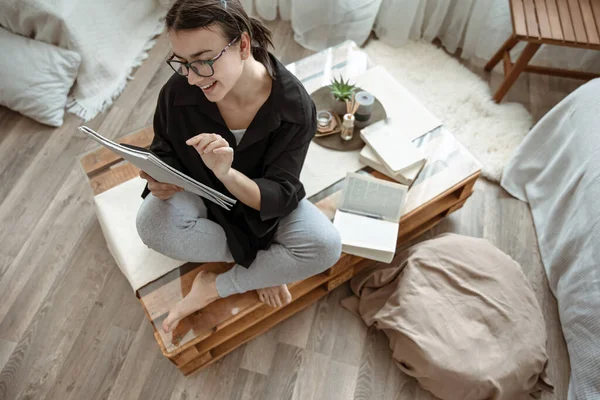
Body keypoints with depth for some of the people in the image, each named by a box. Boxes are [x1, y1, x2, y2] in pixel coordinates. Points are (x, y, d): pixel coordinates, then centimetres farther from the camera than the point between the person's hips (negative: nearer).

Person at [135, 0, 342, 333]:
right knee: (151, 224, -31)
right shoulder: (178, 91, -22)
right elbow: (164, 151, -3)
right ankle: (264, 264, -10)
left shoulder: (293, 105, -27)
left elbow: (280, 197, -26)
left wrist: (227, 173, -45)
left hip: (263, 200, -1)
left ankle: (215, 288, -9)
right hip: (201, 192, 1)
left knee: (326, 247, -25)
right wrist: (162, 179, -27)